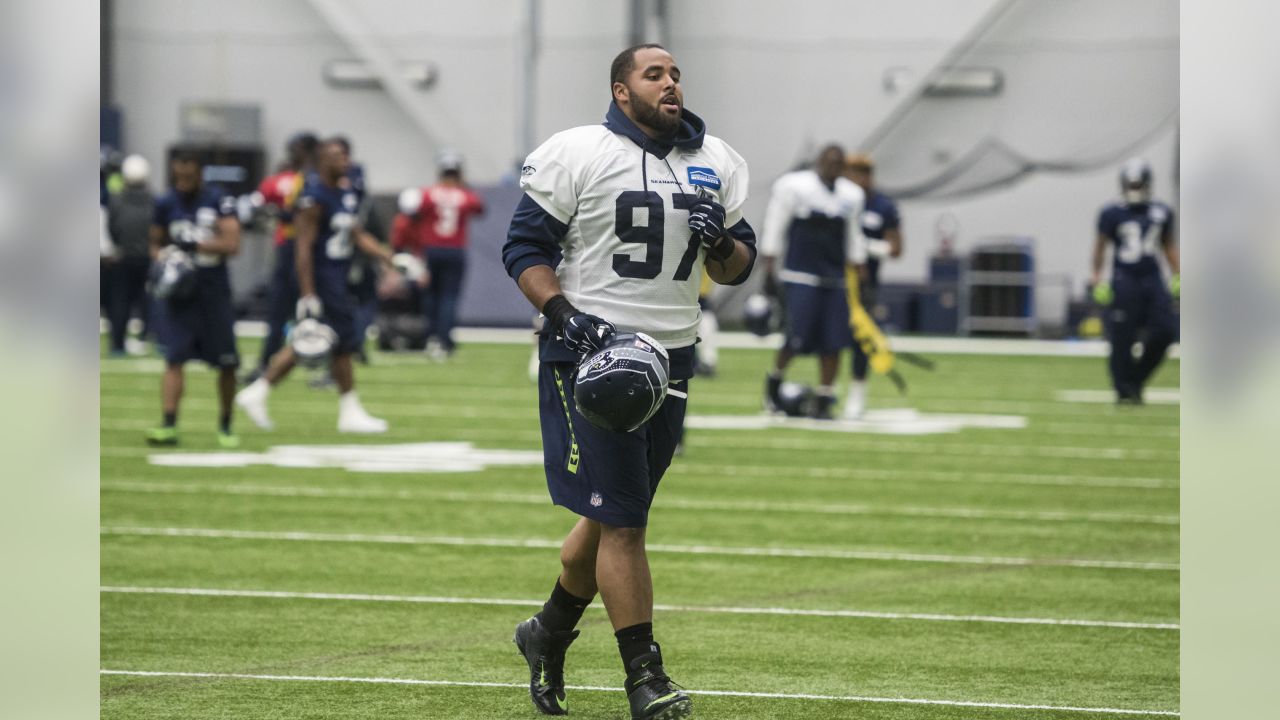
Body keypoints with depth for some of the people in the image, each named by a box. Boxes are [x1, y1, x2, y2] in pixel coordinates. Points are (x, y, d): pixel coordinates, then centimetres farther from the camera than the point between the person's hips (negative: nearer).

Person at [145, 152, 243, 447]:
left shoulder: (220, 201, -5)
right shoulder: (165, 204, 4)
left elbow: (232, 244, -14)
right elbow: (157, 244, 16)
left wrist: (194, 245, -20)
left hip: (213, 290, -1)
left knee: (226, 363, 5)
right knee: (174, 359, -9)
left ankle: (225, 426, 21)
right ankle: (168, 426, -14)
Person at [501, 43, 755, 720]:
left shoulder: (716, 162, 10)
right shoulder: (576, 154, -6)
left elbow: (738, 268, 14)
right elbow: (524, 247, -5)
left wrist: (722, 244, -9)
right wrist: (563, 314, -20)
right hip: (590, 349, -6)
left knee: (614, 513, 15)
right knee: (620, 517, -9)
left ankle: (549, 631, 35)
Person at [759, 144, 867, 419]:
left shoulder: (851, 195, 10)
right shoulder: (793, 187, -3)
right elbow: (774, 231, -1)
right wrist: (769, 272, -5)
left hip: (835, 279, 4)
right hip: (801, 276, -4)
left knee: (833, 342, -3)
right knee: (798, 339, -10)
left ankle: (823, 401, 6)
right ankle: (775, 380, 18)